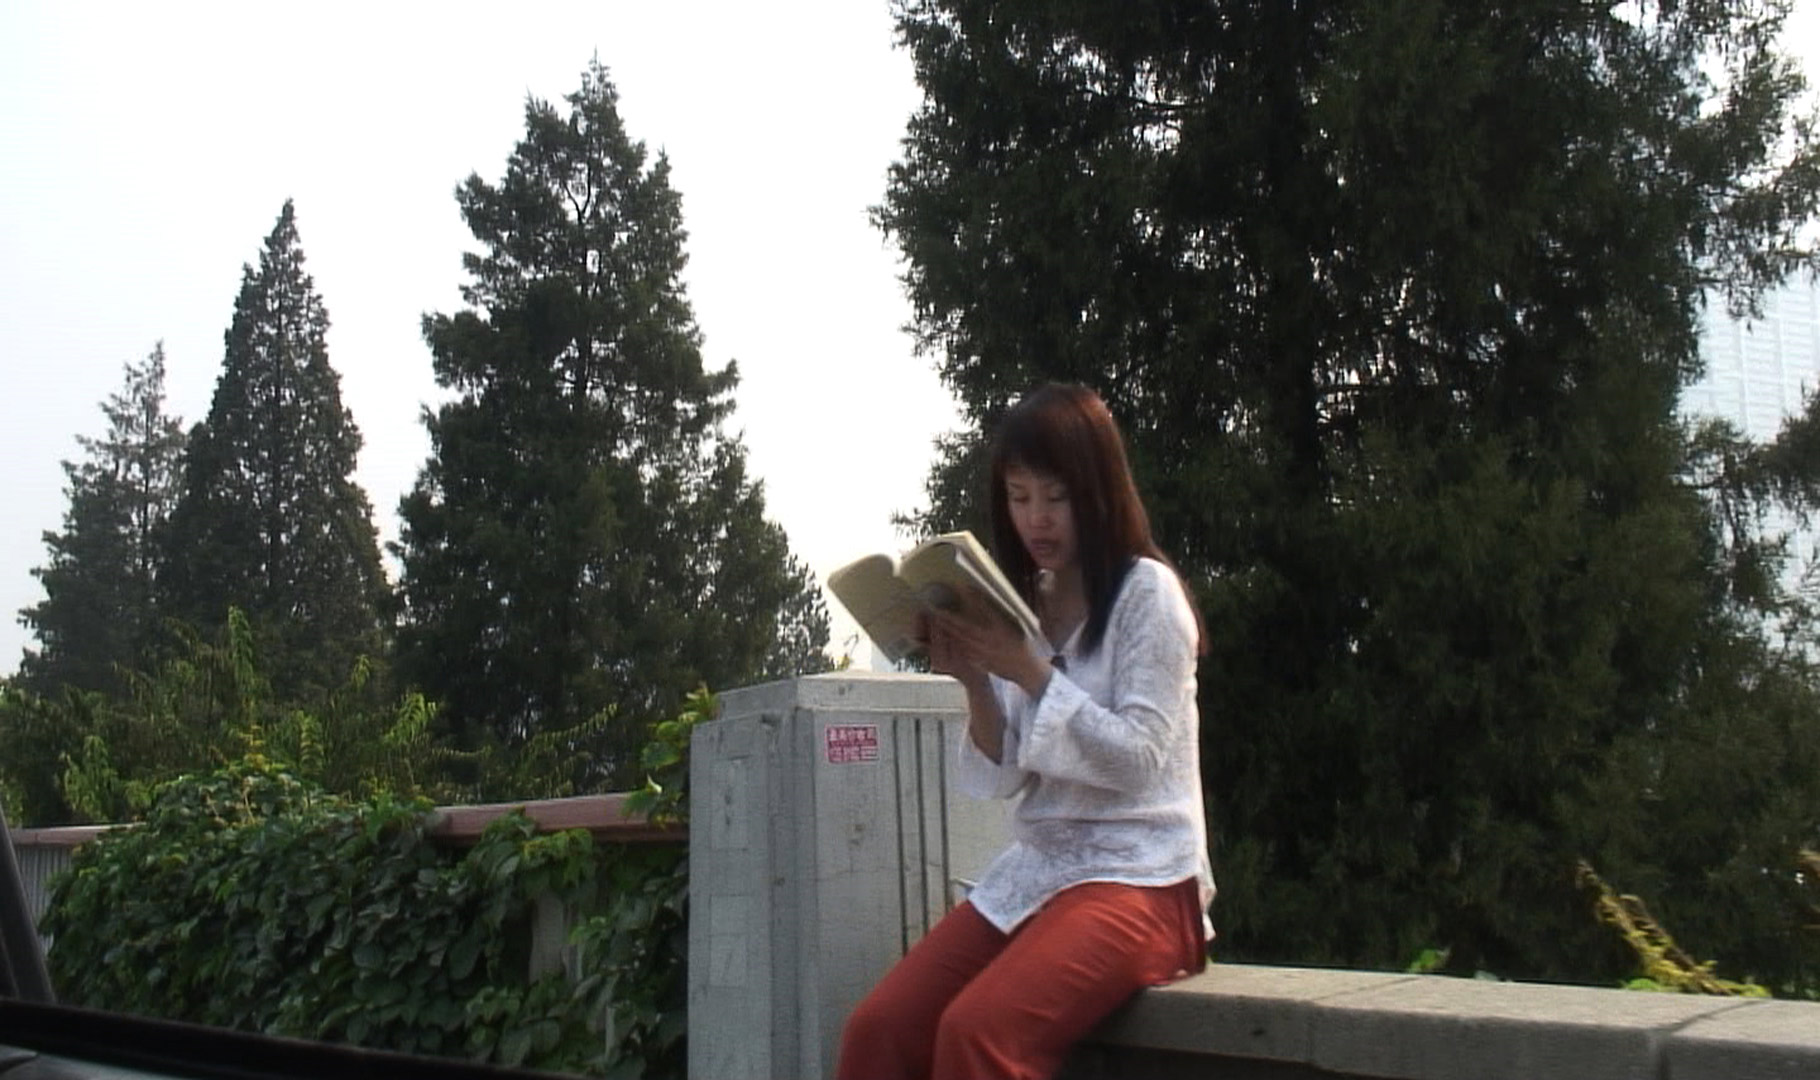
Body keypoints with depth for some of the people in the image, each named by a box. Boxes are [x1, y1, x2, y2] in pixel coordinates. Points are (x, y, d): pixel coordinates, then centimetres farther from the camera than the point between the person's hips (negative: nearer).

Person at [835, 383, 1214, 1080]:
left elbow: (1138, 760, -13)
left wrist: (1030, 671, -20)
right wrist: (974, 683, -10)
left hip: (1140, 876, -6)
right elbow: (999, 778, 8)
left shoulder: (1147, 590, -4)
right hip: (1033, 871, 6)